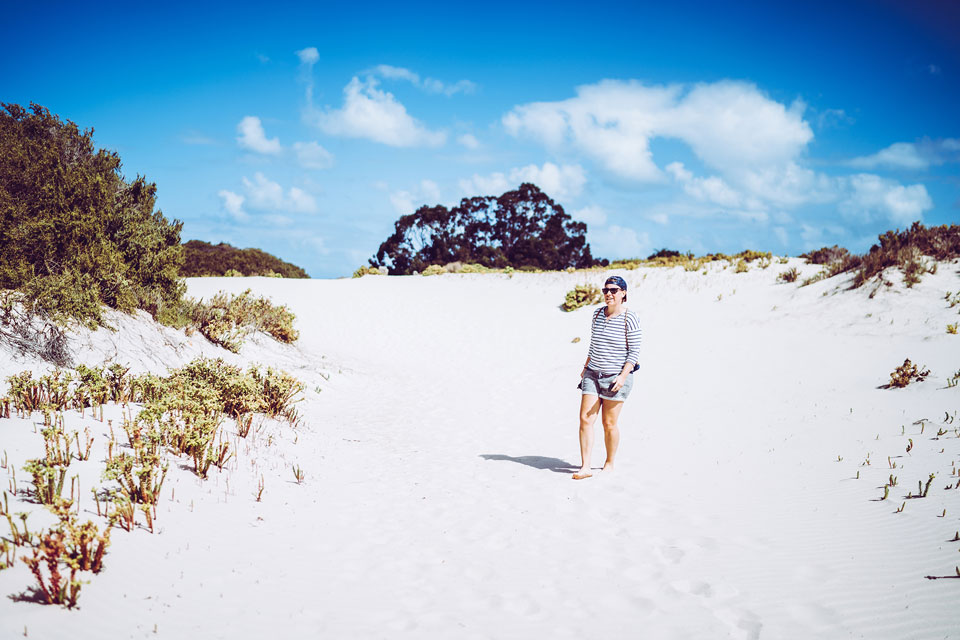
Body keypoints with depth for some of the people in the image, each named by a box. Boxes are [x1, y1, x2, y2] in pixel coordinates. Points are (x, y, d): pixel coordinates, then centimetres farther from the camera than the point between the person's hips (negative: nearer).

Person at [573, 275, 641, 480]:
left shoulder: (630, 319, -9)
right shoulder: (598, 313, 9)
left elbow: (634, 352, -10)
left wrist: (623, 376, -19)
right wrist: (586, 367, 18)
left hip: (616, 377, -5)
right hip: (593, 373, 5)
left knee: (609, 423, 1)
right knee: (585, 419, -5)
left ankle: (609, 463, 21)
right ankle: (585, 467, -3)